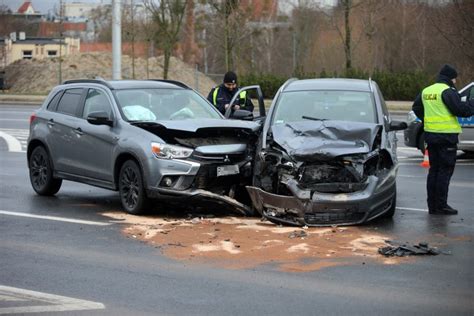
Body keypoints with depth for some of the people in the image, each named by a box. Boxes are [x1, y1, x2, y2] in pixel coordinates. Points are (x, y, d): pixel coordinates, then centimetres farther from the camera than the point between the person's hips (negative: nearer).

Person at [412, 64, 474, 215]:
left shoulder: (426, 91, 13)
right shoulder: (447, 91, -13)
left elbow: (416, 108, 23)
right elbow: (460, 109, -19)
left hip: (430, 134, 8)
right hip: (446, 135, -8)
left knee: (434, 169, 14)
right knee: (445, 170, -3)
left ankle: (432, 204, 15)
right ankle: (441, 205, -5)